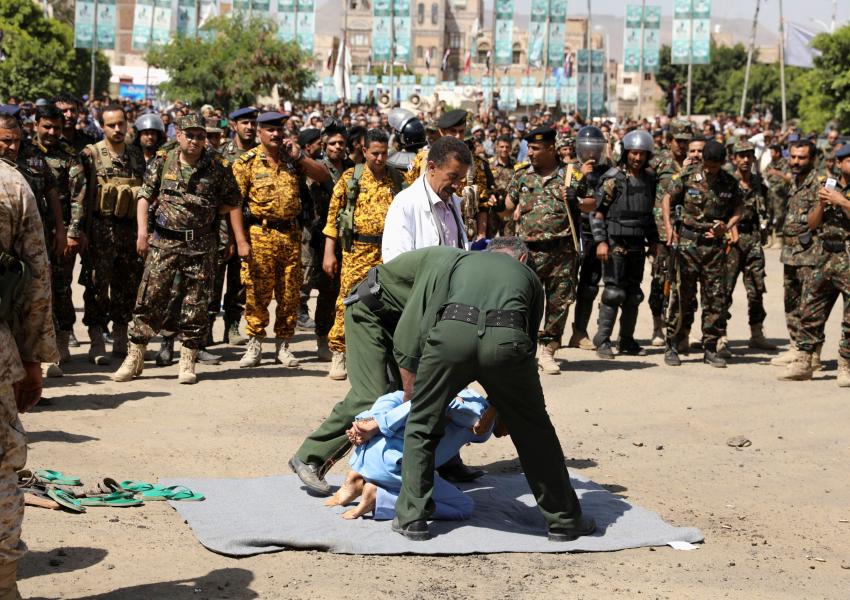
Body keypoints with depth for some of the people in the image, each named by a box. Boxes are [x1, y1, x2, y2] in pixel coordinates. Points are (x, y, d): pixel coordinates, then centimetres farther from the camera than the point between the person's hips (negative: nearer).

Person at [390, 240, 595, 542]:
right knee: (534, 432, 19)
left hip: (451, 334, 0)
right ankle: (563, 520, 28)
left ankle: (412, 518, 21)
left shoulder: (459, 261, 36)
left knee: (421, 426, 21)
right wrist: (492, 410, 46)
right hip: (505, 339, 1)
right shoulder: (527, 275, 36)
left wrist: (414, 393, 35)